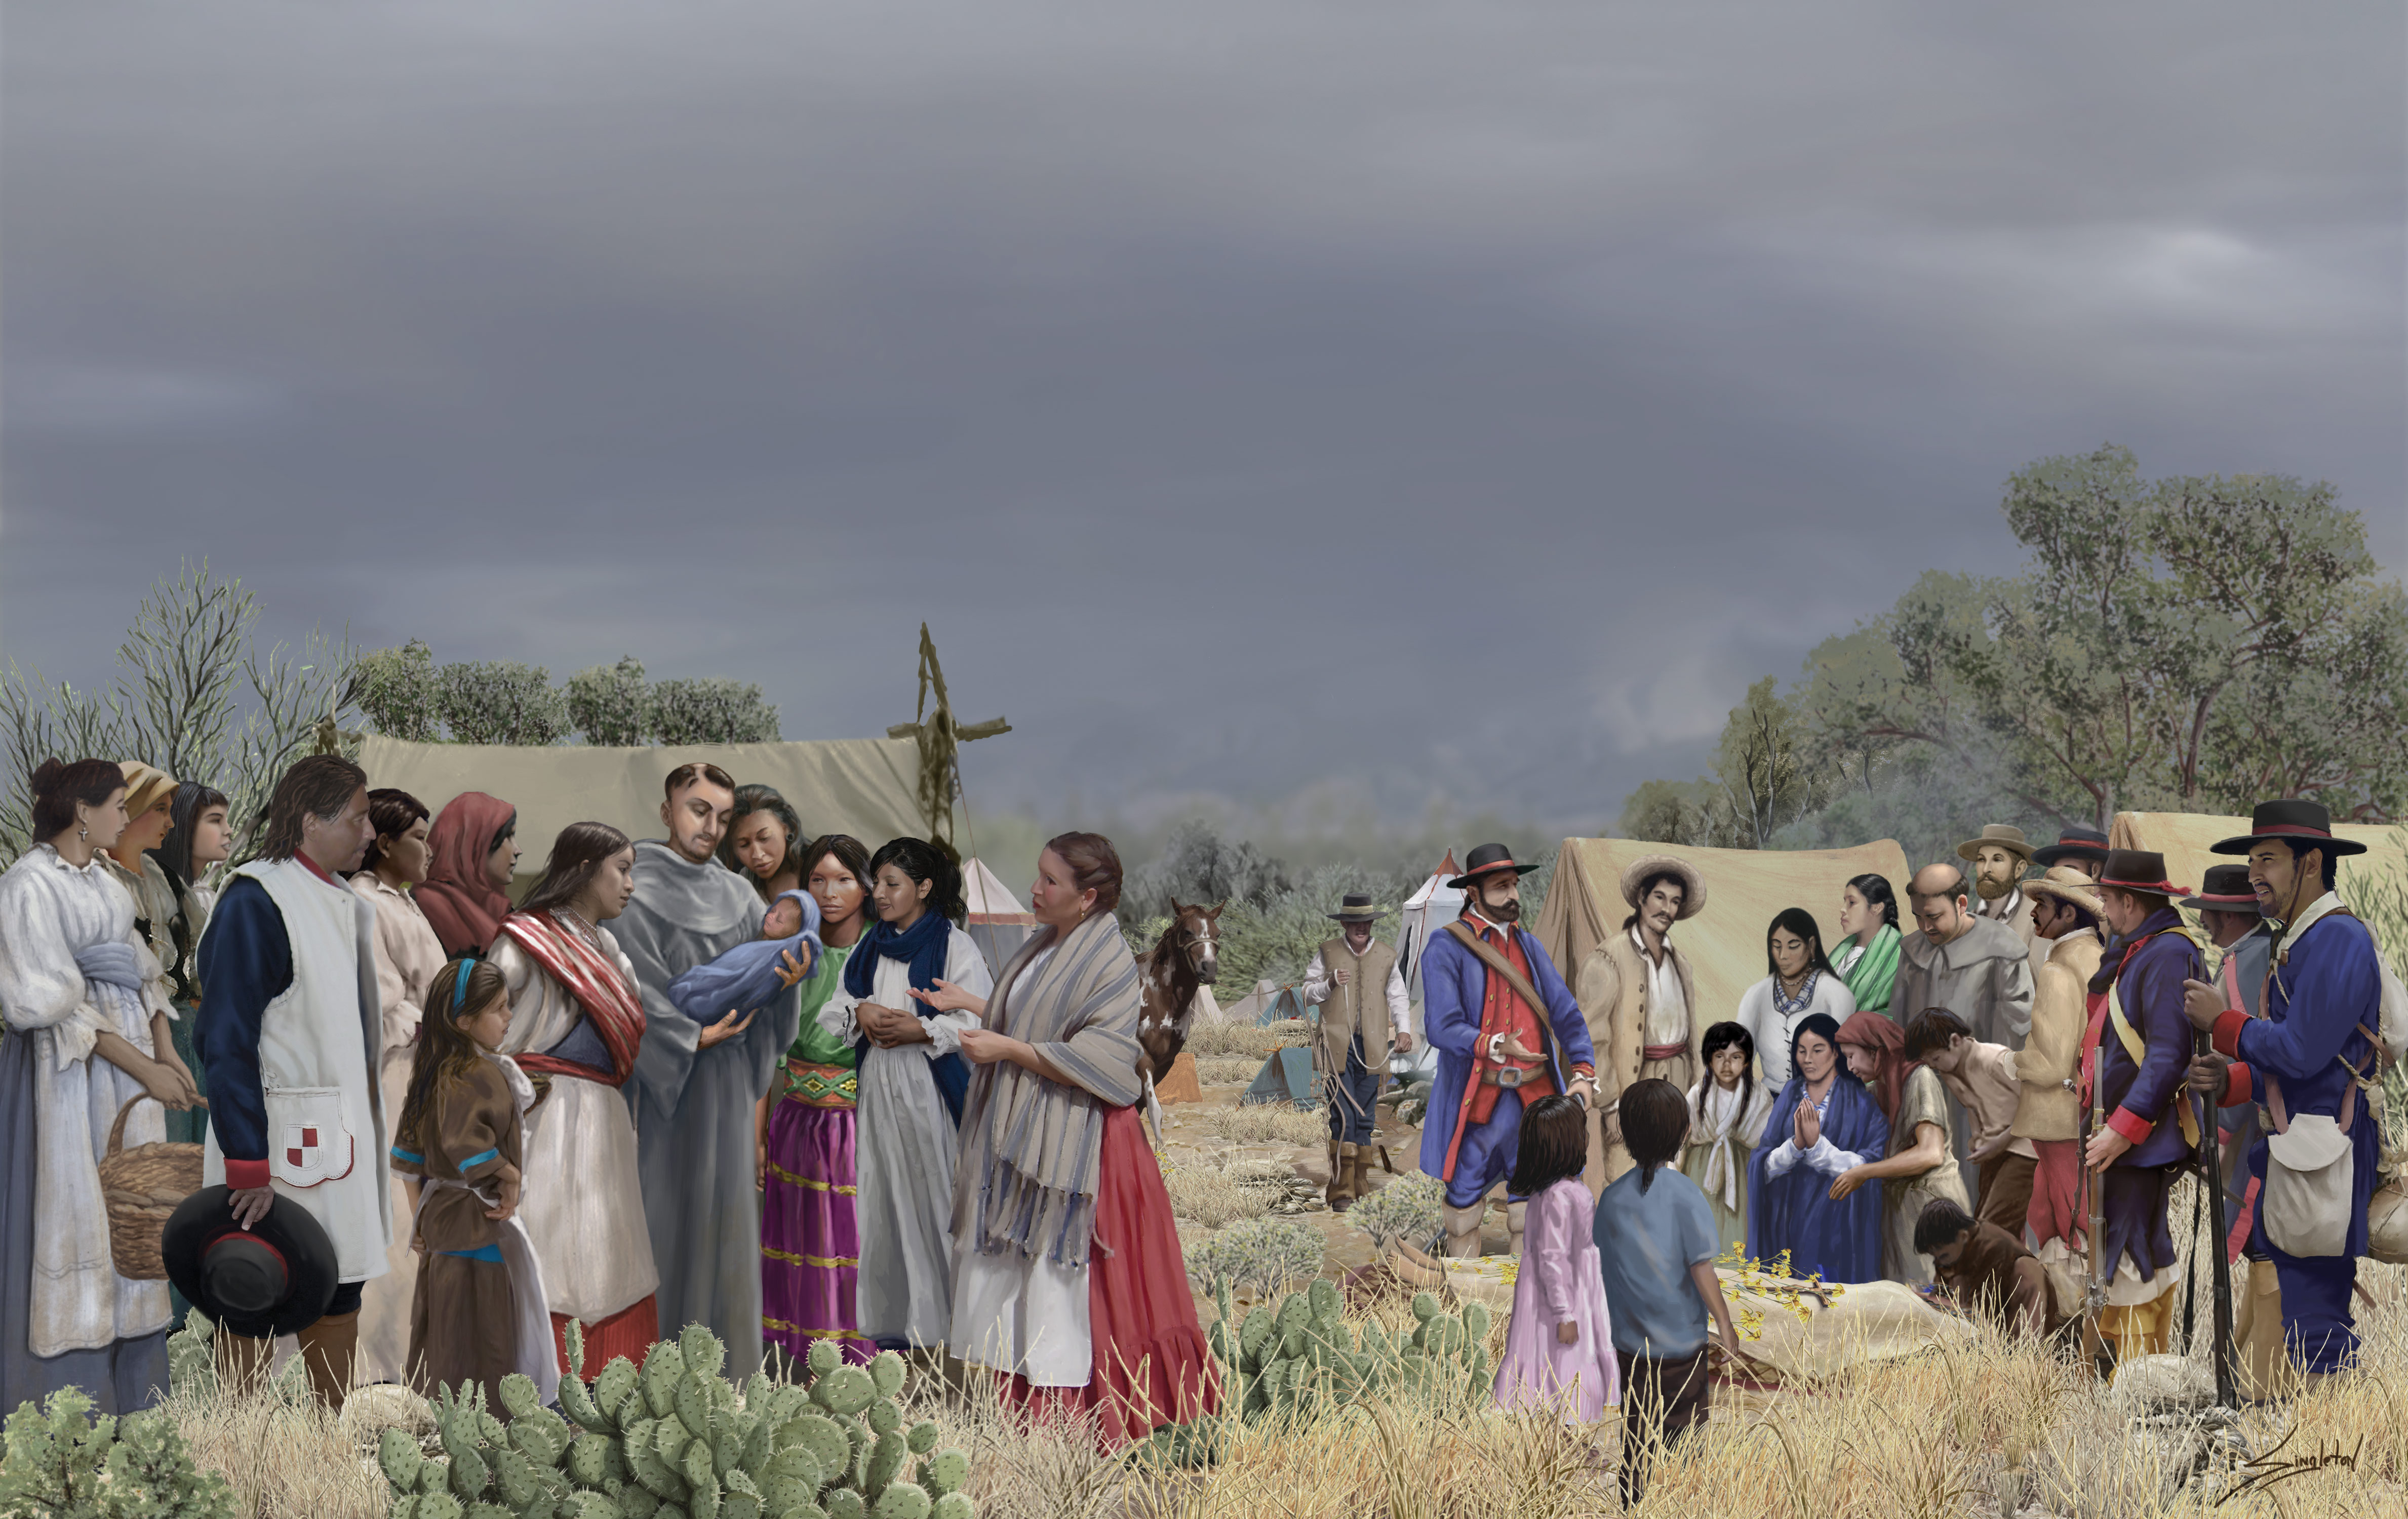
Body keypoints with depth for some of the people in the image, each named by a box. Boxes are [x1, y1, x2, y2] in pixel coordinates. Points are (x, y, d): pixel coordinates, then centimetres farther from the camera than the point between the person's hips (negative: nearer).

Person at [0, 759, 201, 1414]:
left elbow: (138, 973, 13)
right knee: (72, 1216, -6)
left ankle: (132, 1396, 14)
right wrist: (144, 1069, -18)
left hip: (128, 1058, 8)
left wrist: (167, 1053, -4)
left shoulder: (103, 881, 13)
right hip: (67, 1071, -8)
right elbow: (55, 1003, -17)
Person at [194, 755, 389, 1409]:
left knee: (339, 1297, 10)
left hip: (340, 1147, 9)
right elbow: (226, 1042, -17)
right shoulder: (254, 902, -13)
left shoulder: (342, 906, 15)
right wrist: (247, 1166, -21)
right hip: (278, 1140, -9)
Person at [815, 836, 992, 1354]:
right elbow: (831, 1011, 15)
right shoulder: (870, 949, 15)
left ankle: (942, 1322, 4)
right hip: (880, 1086, 6)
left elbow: (978, 1022, -13)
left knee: (936, 1194, -4)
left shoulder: (954, 946, -5)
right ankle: (898, 1317, 13)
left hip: (932, 1090, -6)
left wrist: (919, 1030, -20)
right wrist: (861, 1013, -6)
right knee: (886, 1196, 6)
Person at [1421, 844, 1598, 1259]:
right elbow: (1442, 1027, -16)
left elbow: (1565, 1011, 9)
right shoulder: (1447, 949, -6)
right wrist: (1495, 1047, -31)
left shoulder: (1528, 945, 13)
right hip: (1480, 1097, -5)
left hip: (1536, 1095, 5)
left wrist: (1584, 1073, -4)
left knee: (1532, 1200, 6)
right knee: (1464, 1197, 4)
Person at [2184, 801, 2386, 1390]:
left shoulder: (2336, 938, -14)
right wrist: (2233, 1080, 5)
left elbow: (2304, 1054, -20)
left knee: (2315, 1327, -10)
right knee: (2316, 1318, 12)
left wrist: (2222, 1022, -8)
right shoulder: (2299, 943, 20)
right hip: (2298, 1153, 11)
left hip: (2325, 1158, -11)